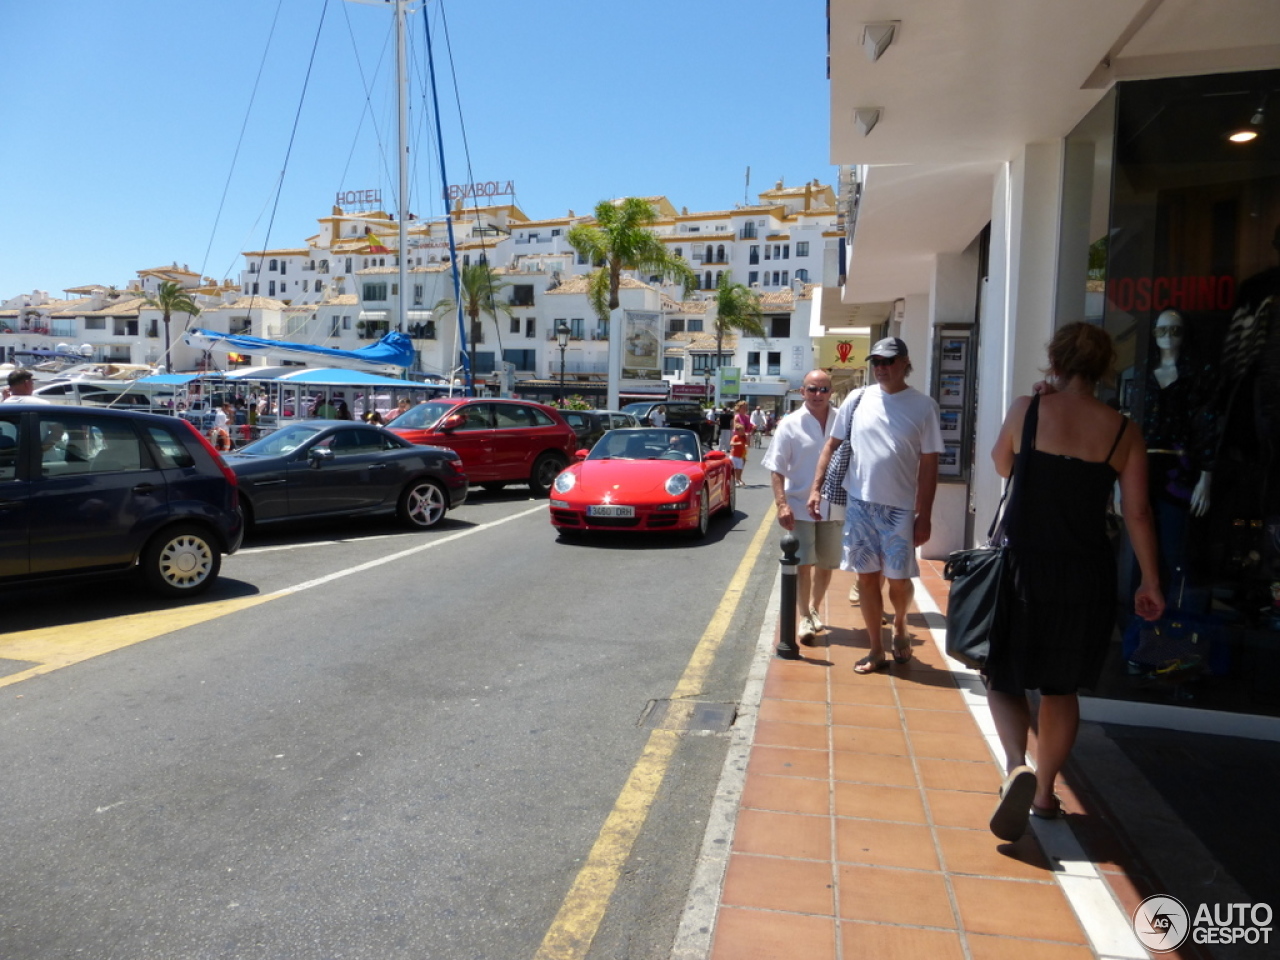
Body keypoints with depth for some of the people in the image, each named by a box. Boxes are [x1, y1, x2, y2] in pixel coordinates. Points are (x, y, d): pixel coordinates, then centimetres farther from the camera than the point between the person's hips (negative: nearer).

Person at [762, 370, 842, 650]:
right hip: (800, 505, -3)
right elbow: (776, 470, -7)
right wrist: (782, 505, -16)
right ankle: (804, 618, 10)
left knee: (826, 564, 15)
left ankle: (814, 609, 35)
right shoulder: (791, 424, -7)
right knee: (803, 563, -1)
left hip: (833, 507, 3)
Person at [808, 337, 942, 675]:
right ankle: (876, 650, 21)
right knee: (867, 578, 8)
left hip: (900, 508, -2)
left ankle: (900, 628, 35)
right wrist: (816, 488, 2)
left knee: (898, 579, 3)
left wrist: (924, 515, -6)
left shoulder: (923, 406, -3)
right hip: (859, 504, 2)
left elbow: (929, 464, -3)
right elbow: (832, 445, 9)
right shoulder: (857, 400, 3)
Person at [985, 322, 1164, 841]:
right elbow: (1137, 513, 0)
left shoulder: (1027, 409, -7)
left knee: (1003, 677, 11)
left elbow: (1001, 465, 10)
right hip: (1087, 578, 3)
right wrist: (1150, 582, 10)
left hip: (1023, 568, -2)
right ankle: (1044, 793, 27)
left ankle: (1017, 766, -13)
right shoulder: (1124, 431, -1)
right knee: (1062, 688, 18)